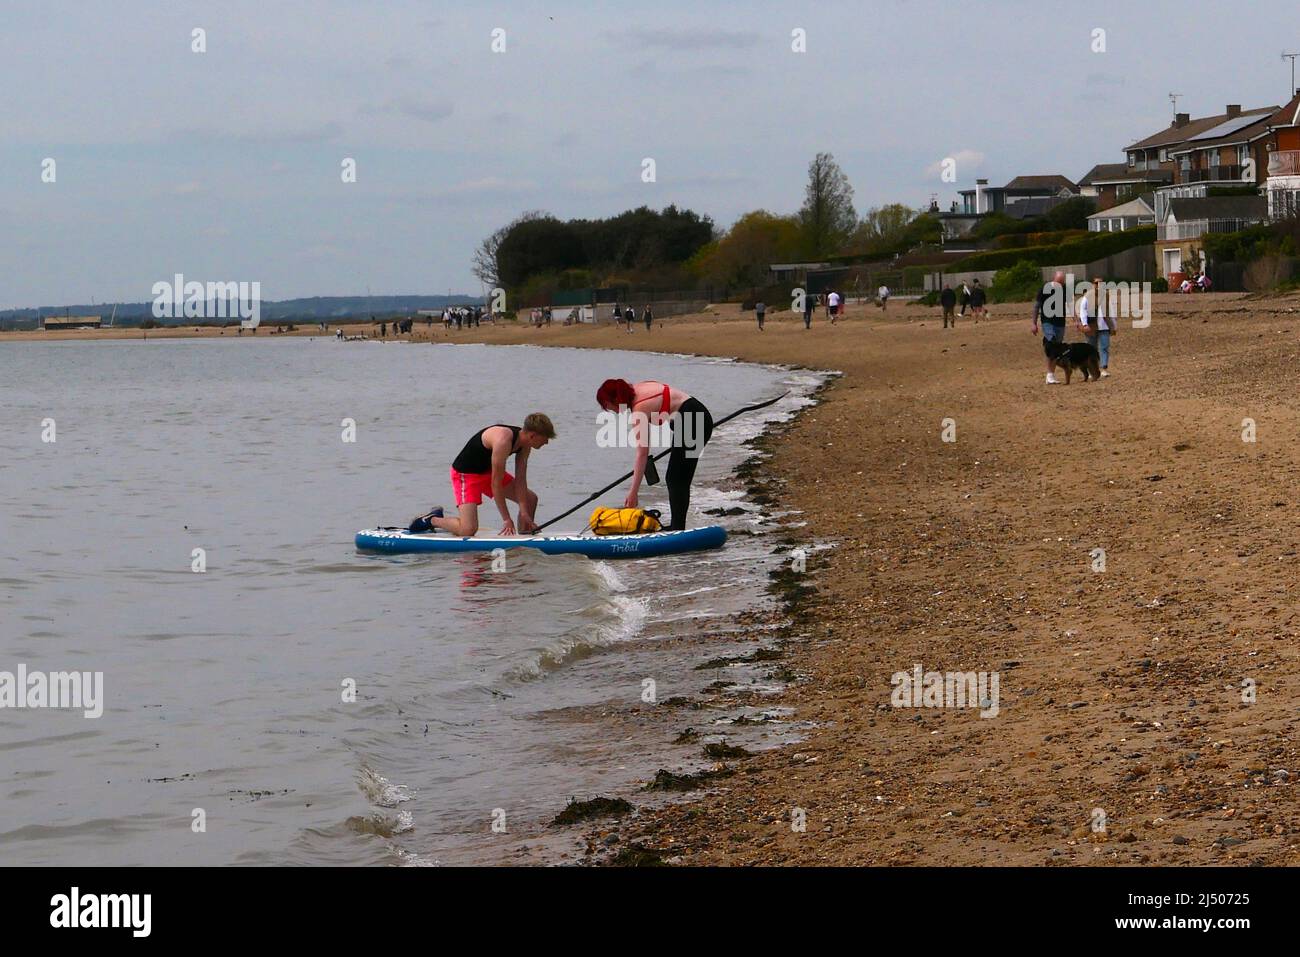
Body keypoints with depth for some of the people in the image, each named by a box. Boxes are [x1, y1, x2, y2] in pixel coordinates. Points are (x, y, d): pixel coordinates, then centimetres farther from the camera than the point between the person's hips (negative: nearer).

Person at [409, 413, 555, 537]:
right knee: (468, 529, -23)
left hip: (488, 471, 9)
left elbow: (520, 479, -4)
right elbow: (496, 483, -29)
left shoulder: (524, 442, -8)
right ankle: (431, 520, 1)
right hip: (465, 474, -9)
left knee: (530, 499, 8)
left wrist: (524, 513, -11)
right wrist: (506, 519, -24)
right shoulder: (503, 439, -35)